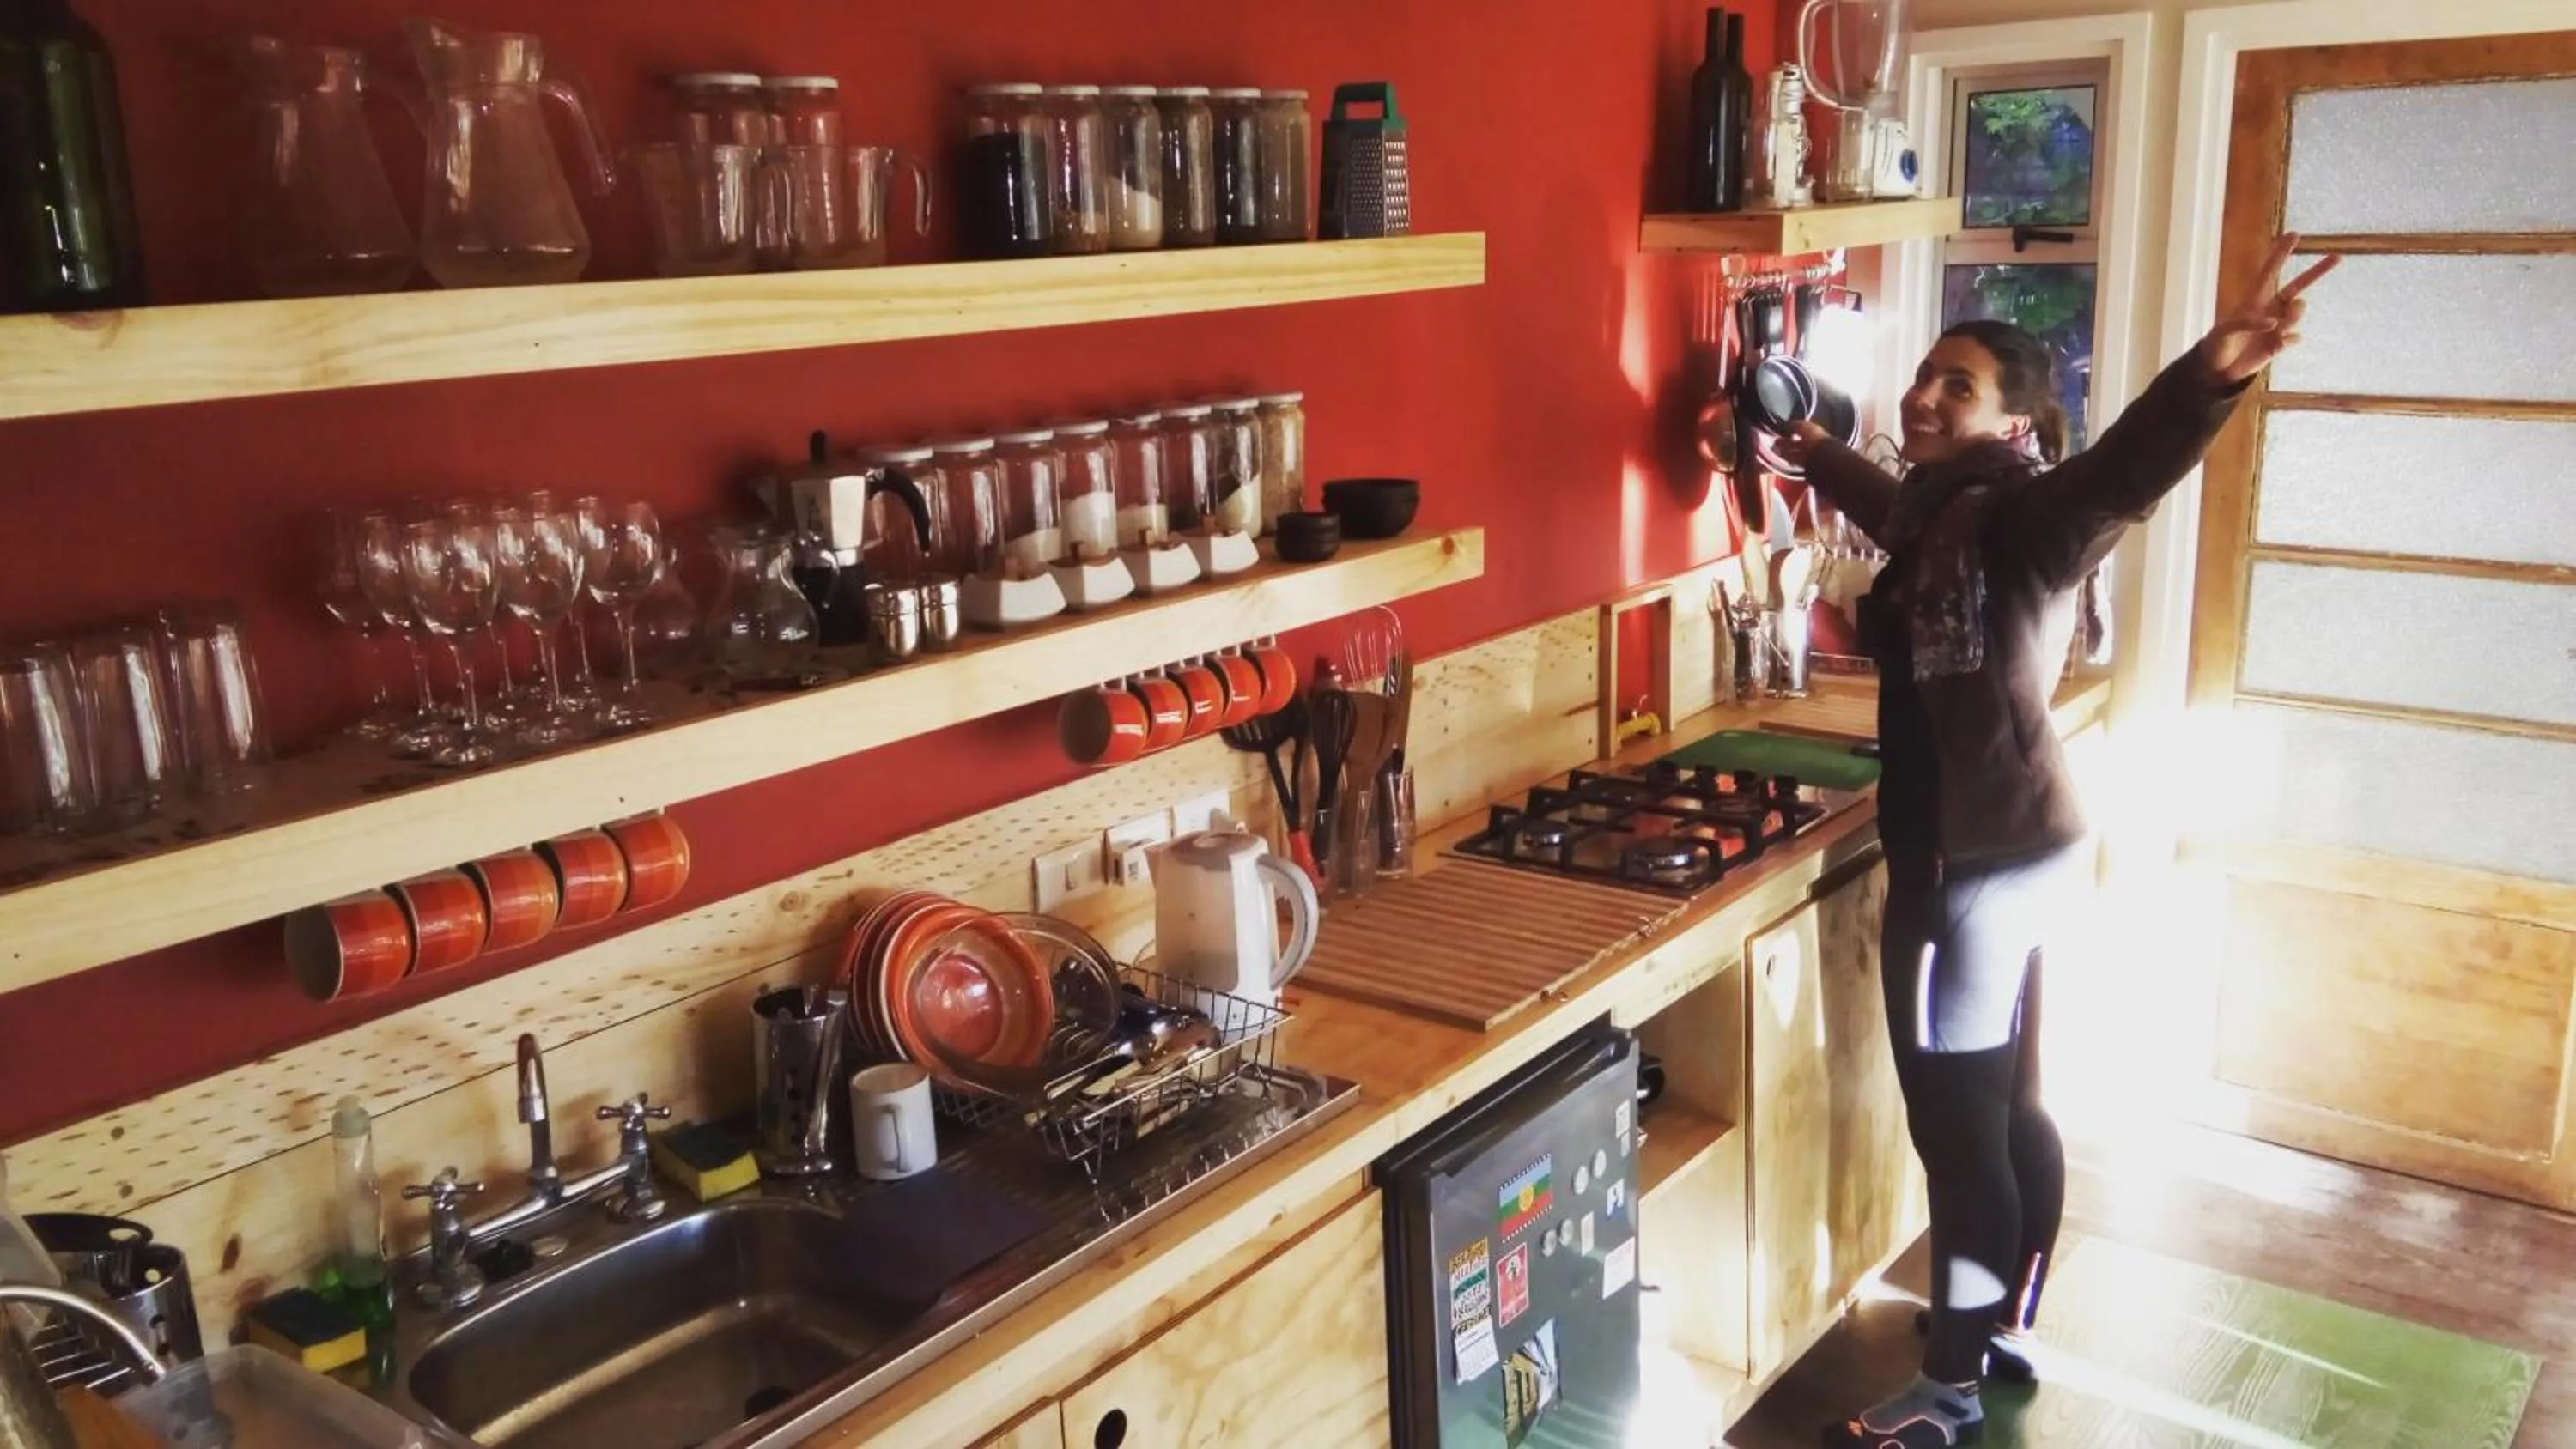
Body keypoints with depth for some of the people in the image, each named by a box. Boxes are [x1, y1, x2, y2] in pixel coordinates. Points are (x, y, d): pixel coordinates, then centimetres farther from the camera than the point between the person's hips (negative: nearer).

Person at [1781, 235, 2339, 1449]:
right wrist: (1818, 456, 54)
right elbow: (1889, 499, 34)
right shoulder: (1940, 512, 9)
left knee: (1955, 1123, 2)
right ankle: (2004, 1328, 36)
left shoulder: (2020, 517, -18)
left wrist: (2210, 376, -60)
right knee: (2007, 1107, 20)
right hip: (1999, 851, 9)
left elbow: (2120, 476, -40)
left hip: (1979, 864, -9)